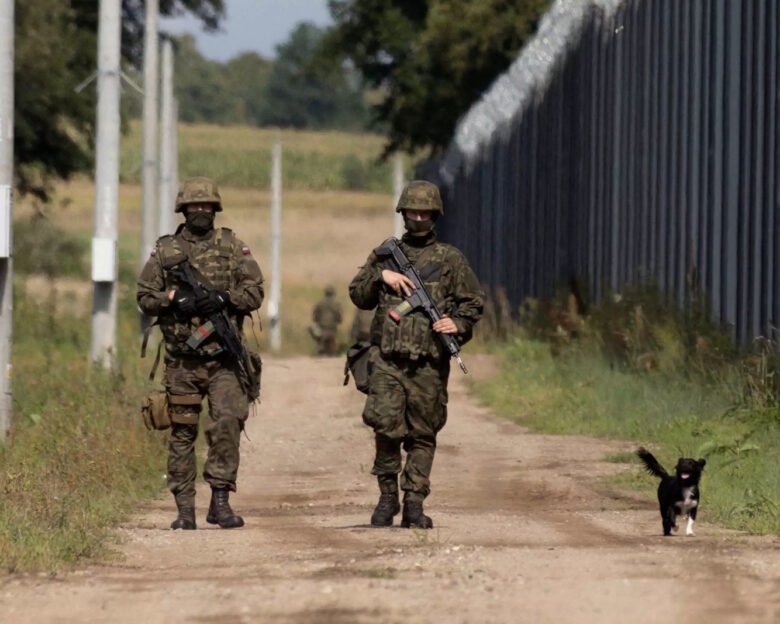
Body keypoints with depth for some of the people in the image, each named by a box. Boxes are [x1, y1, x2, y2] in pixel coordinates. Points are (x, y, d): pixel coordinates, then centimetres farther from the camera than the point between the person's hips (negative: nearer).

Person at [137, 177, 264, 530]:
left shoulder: (232, 246, 7)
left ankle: (220, 501, -10)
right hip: (183, 359, 1)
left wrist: (224, 298, -15)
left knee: (227, 422, -15)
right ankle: (184, 508, 11)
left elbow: (255, 292, 2)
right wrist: (173, 298, -12)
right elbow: (144, 297, 7)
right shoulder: (165, 251, 8)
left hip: (224, 358, -1)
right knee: (182, 432, 4)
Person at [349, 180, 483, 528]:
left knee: (423, 435, 2)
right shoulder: (385, 254, 15)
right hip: (388, 358, 0)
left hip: (429, 362, 0)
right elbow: (358, 296, 14)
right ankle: (387, 495, 0)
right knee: (385, 424, -15)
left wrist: (458, 324, -9)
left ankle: (414, 503, 7)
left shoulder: (450, 260, 10)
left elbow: (473, 303, 10)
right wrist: (381, 275, -3)